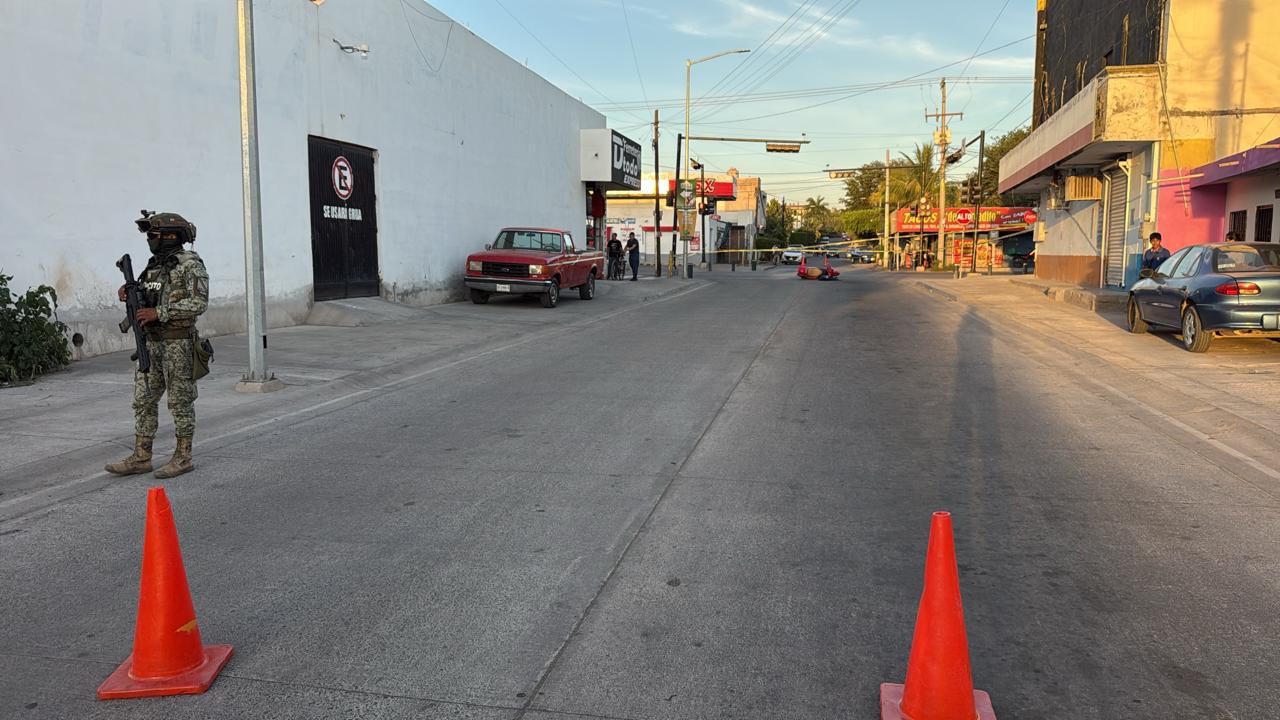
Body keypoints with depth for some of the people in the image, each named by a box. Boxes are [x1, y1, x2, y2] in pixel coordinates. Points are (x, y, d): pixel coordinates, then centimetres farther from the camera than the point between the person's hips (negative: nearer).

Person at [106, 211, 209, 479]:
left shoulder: (190, 264, -11)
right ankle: (141, 457, 15)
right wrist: (130, 296, 1)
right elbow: (147, 302, 23)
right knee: (144, 400, 9)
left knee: (180, 401, -1)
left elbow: (198, 303, -21)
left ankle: (183, 457, 8)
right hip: (151, 343, 8)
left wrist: (159, 313, -22)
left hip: (178, 344, -8)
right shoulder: (154, 266, 14)